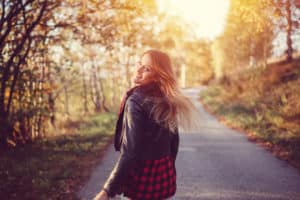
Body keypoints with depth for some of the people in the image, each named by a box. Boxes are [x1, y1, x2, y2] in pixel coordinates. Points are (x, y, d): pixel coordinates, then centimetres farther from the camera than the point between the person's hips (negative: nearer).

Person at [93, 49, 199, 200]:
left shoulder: (136, 101, -18)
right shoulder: (168, 102, 2)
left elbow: (131, 152, -22)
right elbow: (174, 142, 9)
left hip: (142, 177, -6)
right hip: (165, 175, 6)